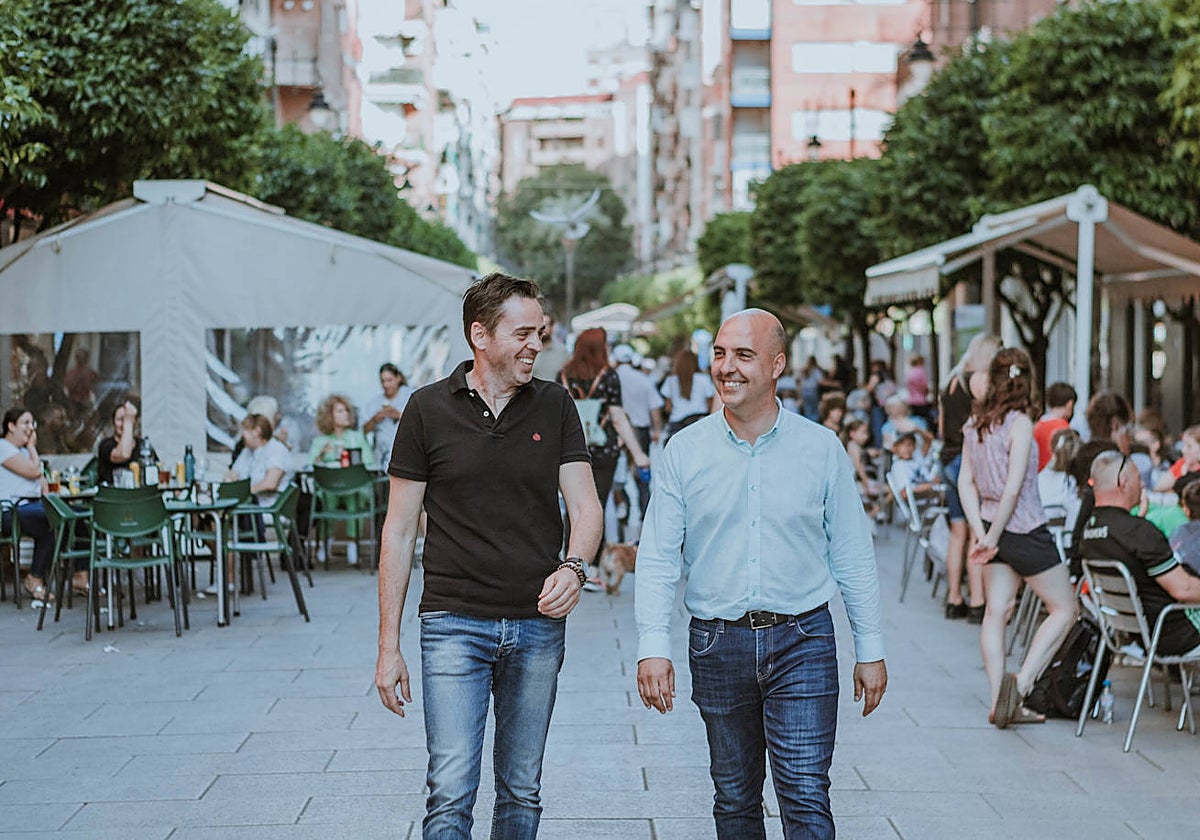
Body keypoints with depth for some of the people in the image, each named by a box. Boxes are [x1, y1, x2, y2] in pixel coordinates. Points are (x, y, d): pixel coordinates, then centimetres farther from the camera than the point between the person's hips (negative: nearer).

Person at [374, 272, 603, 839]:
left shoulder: (555, 407, 5)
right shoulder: (429, 409, -1)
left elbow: (585, 507, 3)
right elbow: (399, 531, 2)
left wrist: (572, 567, -21)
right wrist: (388, 646, -1)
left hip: (538, 624, 3)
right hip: (454, 622, -2)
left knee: (522, 792, 12)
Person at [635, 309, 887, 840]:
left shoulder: (822, 450, 0)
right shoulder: (685, 451, 1)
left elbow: (853, 556, 5)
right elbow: (657, 558, 0)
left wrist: (870, 651, 4)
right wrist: (653, 646, -10)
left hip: (802, 641, -1)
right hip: (716, 644, 2)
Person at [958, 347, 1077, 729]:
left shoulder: (974, 423, 5)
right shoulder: (1019, 423, -16)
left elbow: (966, 481, 4)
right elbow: (1013, 488, -20)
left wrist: (982, 533, -2)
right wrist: (991, 538, -12)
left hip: (994, 529, 7)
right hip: (1025, 530, -7)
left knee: (997, 612, 10)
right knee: (1064, 609, 5)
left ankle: (1001, 703, 9)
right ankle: (1021, 683, -9)